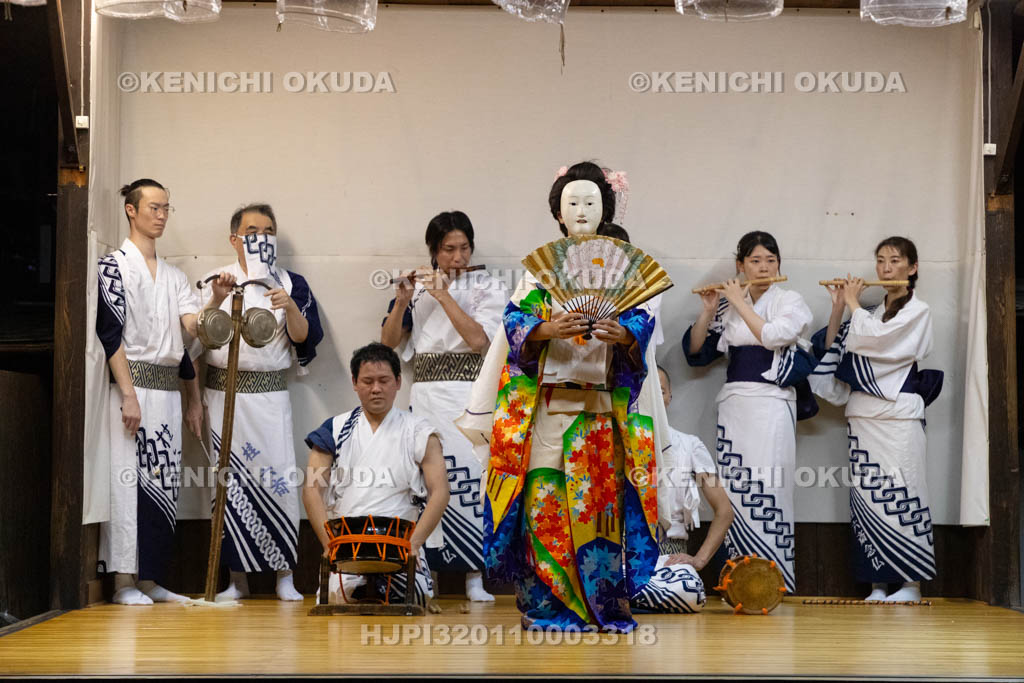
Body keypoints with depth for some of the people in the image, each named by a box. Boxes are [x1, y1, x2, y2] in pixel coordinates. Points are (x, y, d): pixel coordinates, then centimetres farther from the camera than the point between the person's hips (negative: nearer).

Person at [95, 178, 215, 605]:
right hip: (132, 384, -6)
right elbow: (110, 333, -9)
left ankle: (150, 579, 10)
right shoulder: (115, 265, -1)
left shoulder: (173, 276, 20)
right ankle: (124, 581, -4)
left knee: (163, 484, 5)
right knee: (129, 479, -8)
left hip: (167, 390, 6)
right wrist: (128, 394, -16)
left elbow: (192, 332, 12)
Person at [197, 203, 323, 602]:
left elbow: (305, 337, 0)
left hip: (269, 394, 0)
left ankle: (285, 576, 0)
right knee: (230, 482, 1)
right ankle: (238, 577, 9)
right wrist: (218, 300, -16)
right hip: (223, 391, 1)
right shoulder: (216, 280, 8)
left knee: (278, 478, -8)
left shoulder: (291, 284, 9)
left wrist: (290, 307, -17)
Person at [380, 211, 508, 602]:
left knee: (468, 477, -9)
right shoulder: (418, 287, 12)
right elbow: (388, 342, 6)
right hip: (426, 394, 2)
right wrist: (402, 301, -8)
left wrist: (443, 295, -10)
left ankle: (474, 577, -4)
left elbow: (478, 339, -10)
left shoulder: (487, 287, 6)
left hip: (471, 397, -2)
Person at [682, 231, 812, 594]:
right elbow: (695, 351, 11)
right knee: (734, 489, 0)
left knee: (766, 489, -11)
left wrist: (741, 303, -6)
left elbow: (772, 335, -14)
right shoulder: (728, 307, 15)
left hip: (771, 404, -4)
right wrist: (709, 310, 0)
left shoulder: (790, 301, 6)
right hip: (733, 405, 4)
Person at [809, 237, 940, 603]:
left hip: (896, 415, -6)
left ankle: (910, 584, -2)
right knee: (866, 496, 1)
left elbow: (872, 339, -14)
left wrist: (854, 304, -2)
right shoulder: (871, 312, 18)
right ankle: (877, 584, 4)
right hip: (862, 416, 6)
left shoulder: (917, 312, 0)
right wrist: (838, 308, 3)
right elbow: (832, 348, 11)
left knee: (900, 493, -7)